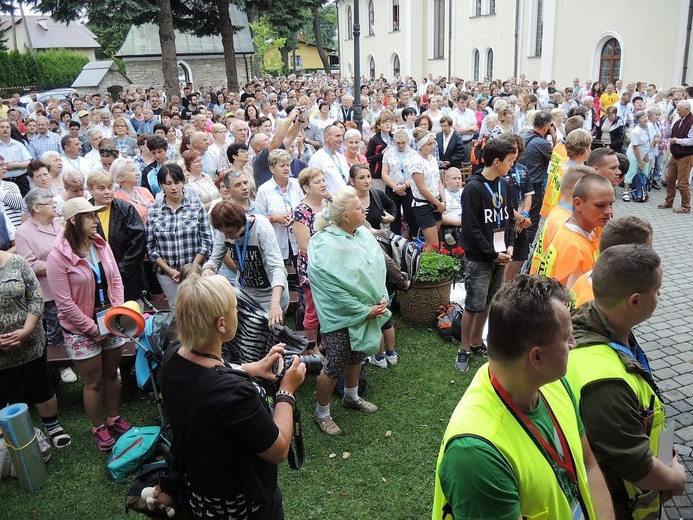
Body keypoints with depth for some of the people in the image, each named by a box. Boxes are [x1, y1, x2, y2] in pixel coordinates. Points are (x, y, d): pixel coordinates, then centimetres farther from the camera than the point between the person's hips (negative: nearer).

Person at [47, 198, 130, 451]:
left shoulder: (101, 245, -2)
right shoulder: (59, 256, -19)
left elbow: (116, 280, 6)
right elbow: (65, 303, -18)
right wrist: (92, 329, -14)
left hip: (111, 323, 5)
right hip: (82, 330, -5)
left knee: (111, 374, 19)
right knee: (94, 382, 10)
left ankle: (115, 418, 38)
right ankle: (98, 428, 30)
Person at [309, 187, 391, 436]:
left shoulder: (363, 234, -2)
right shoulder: (325, 246, -24)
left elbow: (379, 267, 5)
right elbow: (335, 288, -24)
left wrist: (382, 299, -7)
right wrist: (366, 310, -19)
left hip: (368, 309, 7)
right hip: (340, 316, -7)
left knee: (356, 356, 24)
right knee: (335, 365, 3)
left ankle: (351, 397, 47)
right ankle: (322, 413, 25)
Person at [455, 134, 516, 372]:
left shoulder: (503, 185, 7)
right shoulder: (474, 188, -15)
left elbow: (509, 218, 14)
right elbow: (471, 229, -17)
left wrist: (509, 247, 0)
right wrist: (493, 253, -14)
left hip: (500, 256, 7)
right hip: (479, 259, -7)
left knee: (488, 303, 15)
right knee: (474, 305, 0)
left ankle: (476, 342, 31)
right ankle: (464, 349, 15)